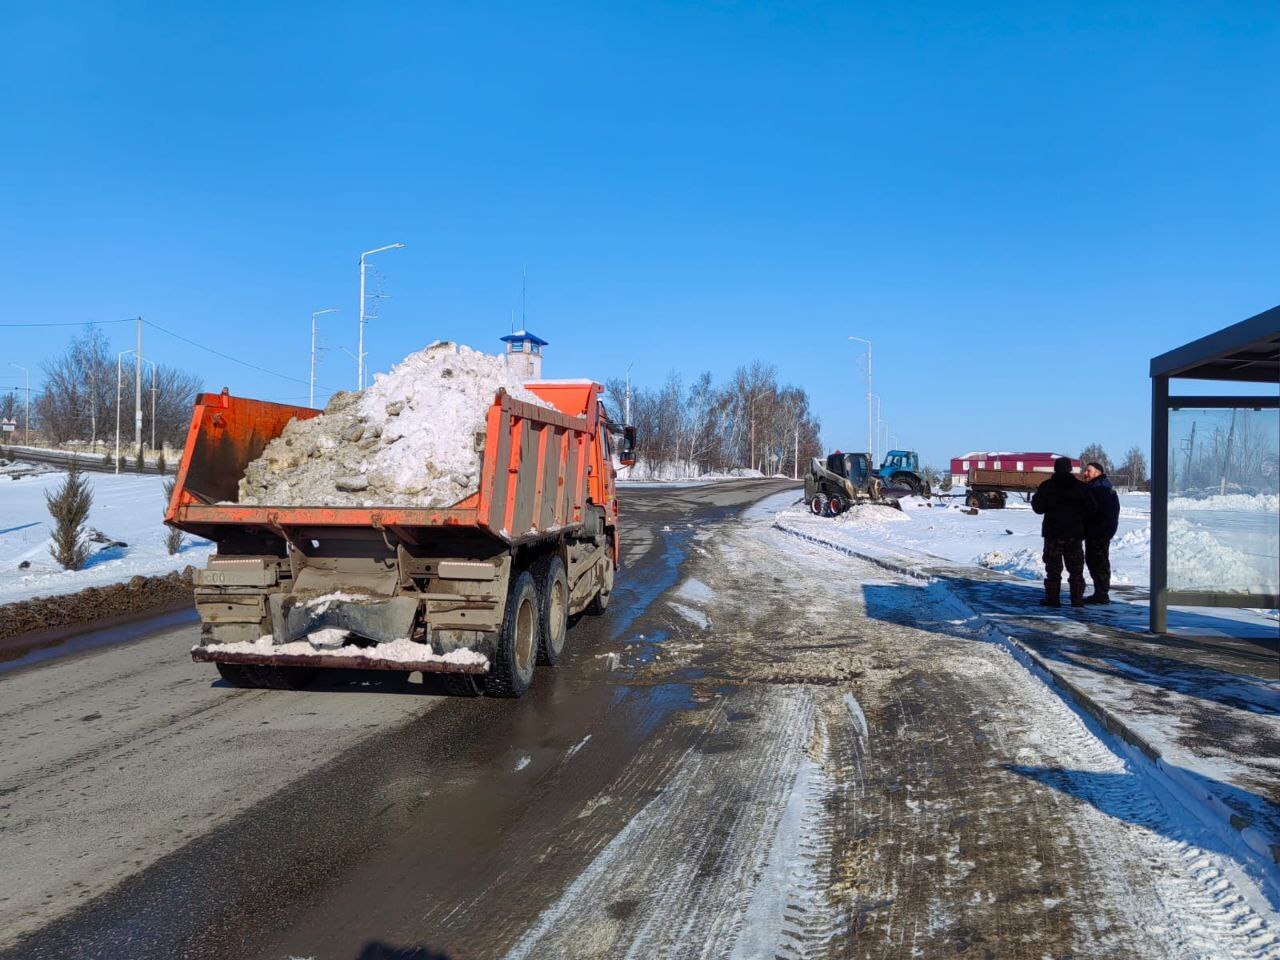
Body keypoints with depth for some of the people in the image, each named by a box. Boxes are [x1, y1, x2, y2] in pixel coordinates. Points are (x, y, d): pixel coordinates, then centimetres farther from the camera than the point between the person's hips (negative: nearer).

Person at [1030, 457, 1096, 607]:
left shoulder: (1046, 486, -6)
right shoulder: (1080, 487, 0)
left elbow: (1038, 508, -5)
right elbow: (1091, 510, -1)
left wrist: (1034, 497, 13)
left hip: (1053, 533, -2)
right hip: (1074, 533, 2)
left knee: (1053, 567, 3)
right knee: (1076, 567, 10)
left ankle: (1053, 598, 1)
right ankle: (1077, 599, 10)